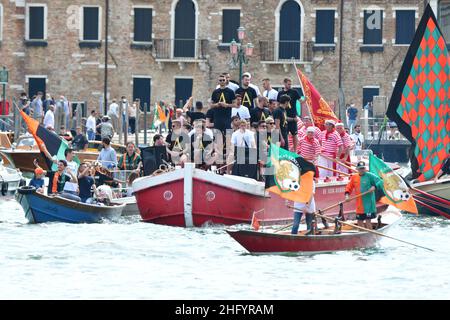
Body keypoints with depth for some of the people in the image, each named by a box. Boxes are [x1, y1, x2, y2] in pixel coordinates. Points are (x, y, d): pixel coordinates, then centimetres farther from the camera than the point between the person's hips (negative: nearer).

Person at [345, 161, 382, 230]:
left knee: (368, 221, -7)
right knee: (360, 221, 11)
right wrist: (347, 194, -3)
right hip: (359, 204, 5)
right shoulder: (354, 177, 8)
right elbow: (349, 187, 14)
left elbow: (380, 182, -8)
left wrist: (374, 187, -25)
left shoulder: (370, 176, -5)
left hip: (368, 203, -5)